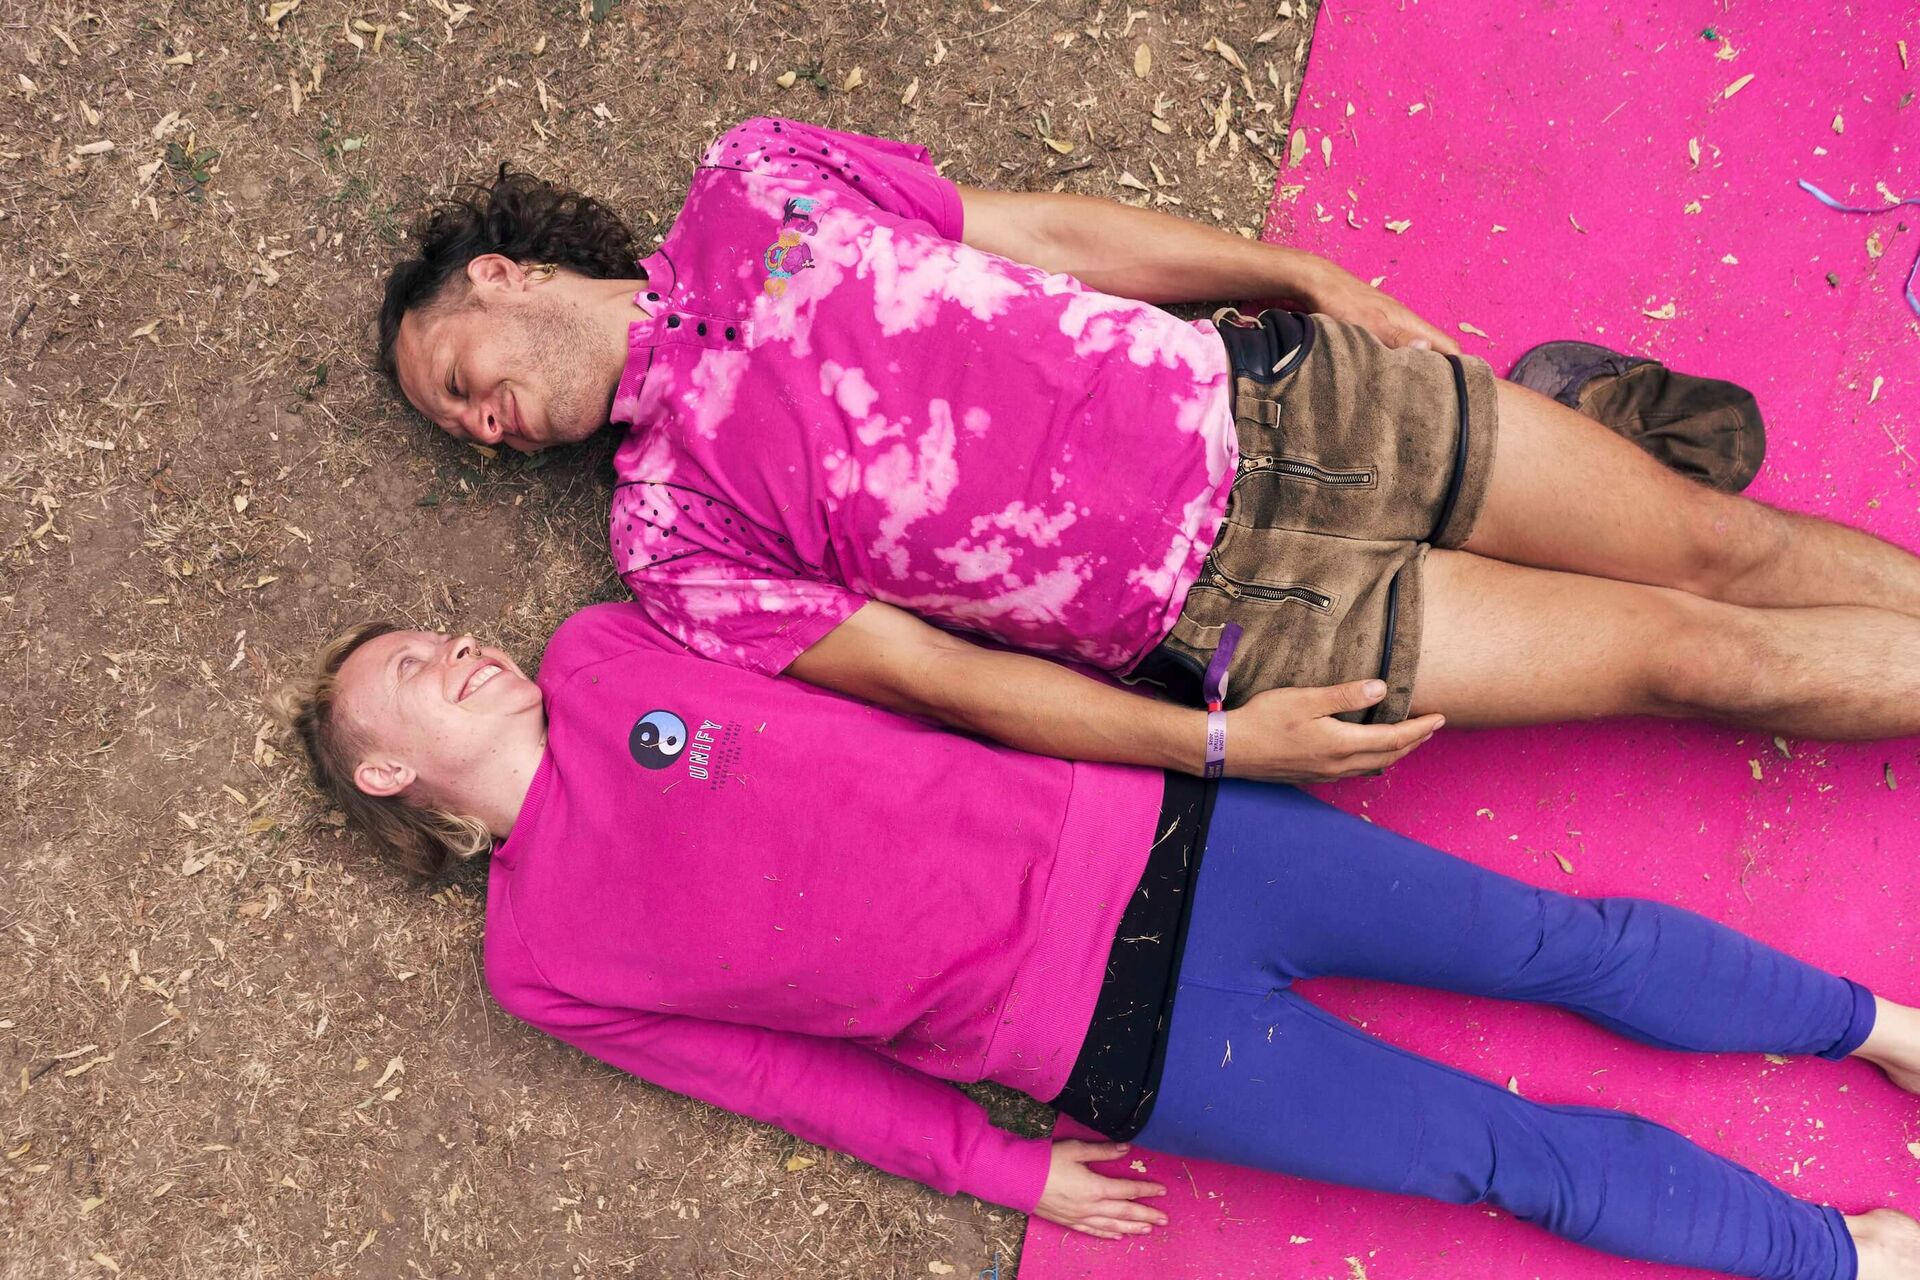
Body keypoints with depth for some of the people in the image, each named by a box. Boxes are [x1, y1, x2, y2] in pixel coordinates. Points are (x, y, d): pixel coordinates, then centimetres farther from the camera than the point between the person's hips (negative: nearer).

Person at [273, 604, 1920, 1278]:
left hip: (1133, 836, 4)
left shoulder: (606, 649, 7)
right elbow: (782, 1067, 2)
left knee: (1560, 938, 5)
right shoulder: (545, 961, -1)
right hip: (1130, 1049, -3)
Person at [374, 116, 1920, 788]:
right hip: (1226, 607, -3)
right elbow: (940, 678, -7)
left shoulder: (750, 186, 7)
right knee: (1693, 654, -5)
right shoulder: (675, 533, -2)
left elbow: (1049, 230, 12)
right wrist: (1220, 748, -15)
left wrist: (1303, 273, 11)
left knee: (1711, 541, 2)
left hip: (1262, 391, 3)